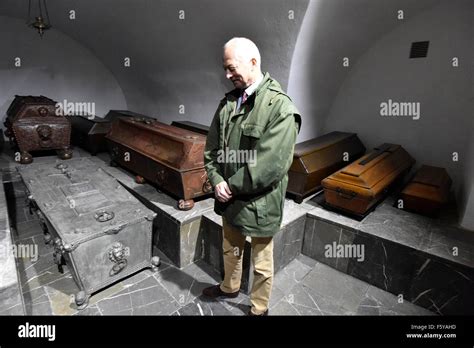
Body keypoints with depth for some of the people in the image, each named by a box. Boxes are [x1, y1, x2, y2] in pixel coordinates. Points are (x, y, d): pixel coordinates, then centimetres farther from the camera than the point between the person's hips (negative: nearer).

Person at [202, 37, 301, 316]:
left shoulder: (281, 107, -18)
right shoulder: (229, 101, 3)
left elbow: (270, 165, -24)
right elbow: (212, 146, 6)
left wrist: (232, 187, -15)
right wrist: (217, 180, -9)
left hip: (259, 202, -6)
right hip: (230, 198, 7)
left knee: (262, 262, 16)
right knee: (231, 249, 28)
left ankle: (259, 308, 43)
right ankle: (230, 287, 56)